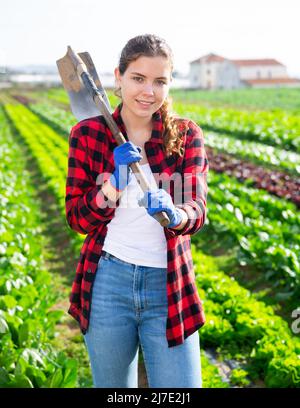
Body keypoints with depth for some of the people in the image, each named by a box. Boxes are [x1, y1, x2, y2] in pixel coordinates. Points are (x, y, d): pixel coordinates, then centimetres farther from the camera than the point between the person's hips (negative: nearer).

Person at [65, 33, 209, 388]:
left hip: (168, 287, 0)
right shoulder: (88, 133, -1)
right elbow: (77, 218, -2)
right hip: (107, 283, 1)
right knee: (112, 386, 18)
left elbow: (196, 209, -12)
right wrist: (112, 185, -20)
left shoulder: (186, 135, -1)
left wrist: (174, 214, -35)